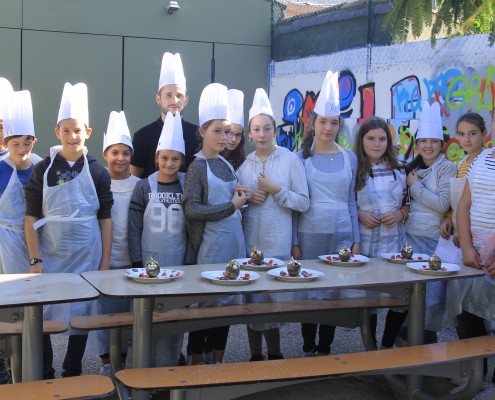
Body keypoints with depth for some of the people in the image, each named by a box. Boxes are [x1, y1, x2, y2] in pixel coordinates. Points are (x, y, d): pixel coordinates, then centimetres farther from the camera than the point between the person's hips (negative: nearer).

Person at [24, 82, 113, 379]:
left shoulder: (98, 172, 2)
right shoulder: (43, 170, 0)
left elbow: (105, 219, 3)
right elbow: (31, 218, 0)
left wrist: (106, 262, 0)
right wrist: (35, 260, -7)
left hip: (86, 257, 0)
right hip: (49, 256, 0)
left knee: (81, 316, 9)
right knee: (40, 317, 4)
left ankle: (73, 374, 26)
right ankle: (44, 377, 21)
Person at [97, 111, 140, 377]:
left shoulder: (139, 186, 3)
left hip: (132, 258, 1)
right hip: (105, 257, -1)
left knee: (130, 308, 6)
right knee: (106, 308, 4)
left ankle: (127, 357, 21)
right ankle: (106, 360, 18)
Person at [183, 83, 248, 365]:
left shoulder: (227, 164, 11)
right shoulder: (198, 166, -9)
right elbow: (192, 209, -17)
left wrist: (239, 197, 2)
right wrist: (231, 207, -14)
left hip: (233, 242, 7)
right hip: (211, 244, -7)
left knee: (226, 301, 13)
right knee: (206, 302, 1)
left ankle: (218, 362, 25)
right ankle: (197, 364, 15)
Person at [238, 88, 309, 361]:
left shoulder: (290, 160, -2)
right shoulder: (242, 163, 7)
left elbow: (303, 203, -4)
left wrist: (276, 190, -15)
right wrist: (247, 198, -6)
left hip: (278, 243, -2)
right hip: (248, 241, 3)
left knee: (273, 300, 3)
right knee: (252, 299, 7)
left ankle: (273, 354, 22)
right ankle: (256, 355, 20)